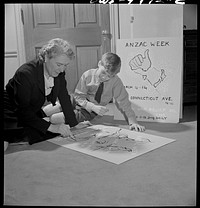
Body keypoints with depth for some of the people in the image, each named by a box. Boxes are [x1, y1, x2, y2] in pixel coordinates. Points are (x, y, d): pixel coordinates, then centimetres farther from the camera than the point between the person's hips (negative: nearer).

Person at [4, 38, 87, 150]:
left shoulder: (59, 71, -10)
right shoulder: (25, 73, -30)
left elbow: (64, 97, -1)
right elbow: (23, 111, -30)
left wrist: (74, 123, -4)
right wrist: (51, 126, -36)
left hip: (33, 112, 8)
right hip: (12, 114, -8)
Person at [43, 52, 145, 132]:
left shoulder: (116, 82, -20)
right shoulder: (87, 75, -15)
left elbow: (124, 103, -16)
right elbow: (78, 96, -12)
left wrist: (133, 122, -25)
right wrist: (93, 107, -27)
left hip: (89, 113, -2)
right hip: (76, 103, 2)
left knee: (52, 119, -22)